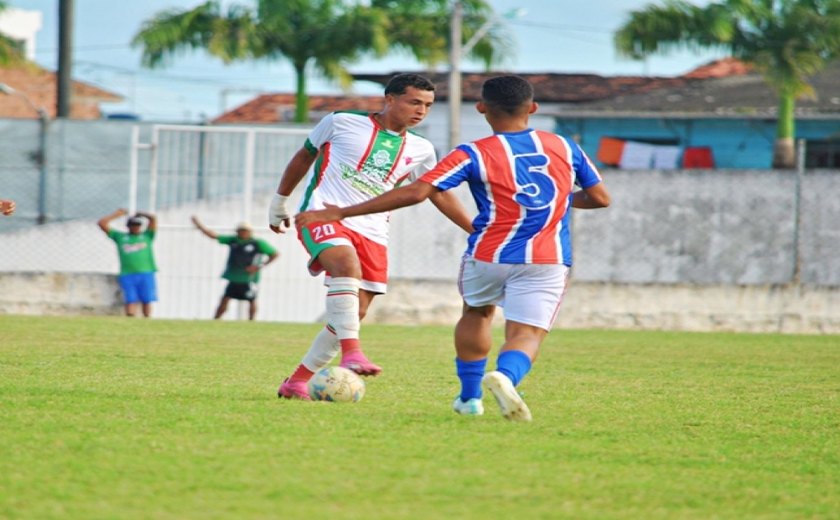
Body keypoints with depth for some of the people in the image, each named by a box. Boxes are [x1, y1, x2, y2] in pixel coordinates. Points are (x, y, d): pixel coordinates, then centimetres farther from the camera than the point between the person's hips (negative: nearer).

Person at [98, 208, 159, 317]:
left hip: (146, 274, 0)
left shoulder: (147, 236, 18)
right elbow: (102, 223, 17)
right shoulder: (119, 237, 18)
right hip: (127, 275, 0)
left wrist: (140, 214, 23)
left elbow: (153, 218, 8)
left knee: (147, 301, -5)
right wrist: (117, 214, 22)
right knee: (131, 301, -9)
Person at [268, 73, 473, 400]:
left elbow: (440, 195, 25)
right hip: (324, 214, -5)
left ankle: (298, 381, 13)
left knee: (356, 313, 0)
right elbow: (304, 156, 17)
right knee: (347, 264, -35)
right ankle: (351, 353, -44)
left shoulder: (420, 151, 15)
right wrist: (279, 202, 22)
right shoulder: (342, 124, 4)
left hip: (372, 234, 5)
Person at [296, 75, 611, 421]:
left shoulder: (474, 155, -4)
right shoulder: (565, 147, 5)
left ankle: (469, 397, 32)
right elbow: (600, 197, 13)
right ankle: (505, 376, -37)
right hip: (548, 263, 0)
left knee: (476, 314, 27)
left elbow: (415, 192, -12)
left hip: (488, 256, 0)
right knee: (526, 335, -4)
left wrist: (340, 213, -9)